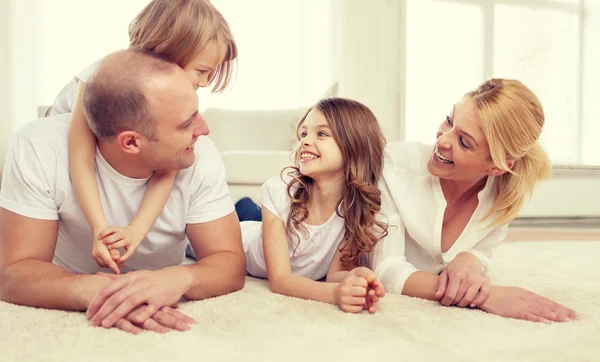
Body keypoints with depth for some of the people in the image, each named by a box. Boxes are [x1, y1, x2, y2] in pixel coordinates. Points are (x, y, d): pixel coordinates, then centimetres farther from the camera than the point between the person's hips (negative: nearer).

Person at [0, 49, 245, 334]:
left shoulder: (201, 157, -21)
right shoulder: (38, 148, -24)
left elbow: (230, 264, -19)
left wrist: (179, 278, -40)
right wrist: (94, 289, -43)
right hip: (72, 313, 0)